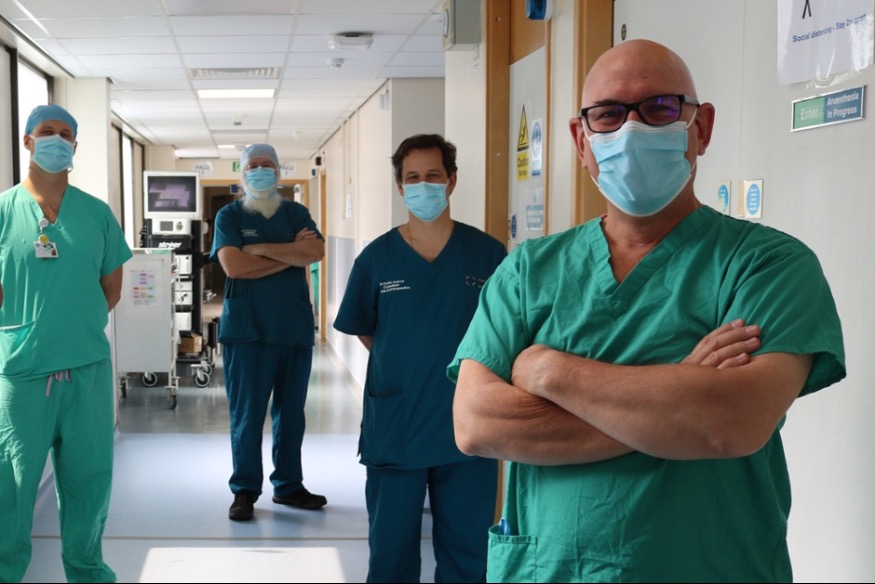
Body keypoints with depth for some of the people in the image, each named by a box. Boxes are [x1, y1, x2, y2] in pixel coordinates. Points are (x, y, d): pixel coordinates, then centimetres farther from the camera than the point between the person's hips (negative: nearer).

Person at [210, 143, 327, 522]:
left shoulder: (296, 213, 11)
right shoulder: (229, 216, 3)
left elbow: (316, 253, -7)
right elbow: (234, 266, -13)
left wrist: (262, 249, -12)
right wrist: (291, 253, -9)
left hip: (295, 327, 3)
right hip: (247, 329, -3)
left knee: (291, 412, 9)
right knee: (246, 413, -2)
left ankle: (288, 485, 21)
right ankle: (245, 491, 8)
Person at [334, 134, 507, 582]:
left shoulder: (488, 253, -4)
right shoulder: (376, 258, -2)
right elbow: (363, 330, 10)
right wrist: (405, 366, 4)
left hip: (467, 430, 0)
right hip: (393, 428, 0)